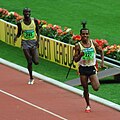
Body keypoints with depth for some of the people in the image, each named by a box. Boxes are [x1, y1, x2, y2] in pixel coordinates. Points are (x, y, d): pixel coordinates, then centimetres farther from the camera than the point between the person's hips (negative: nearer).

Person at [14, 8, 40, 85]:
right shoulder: (20, 23, -5)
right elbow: (19, 33, 6)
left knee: (36, 62, -6)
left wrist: (38, 40, -8)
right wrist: (16, 37, -16)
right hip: (25, 43, -1)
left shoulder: (35, 21, -4)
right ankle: (31, 78, 15)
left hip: (33, 42, 1)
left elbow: (37, 31, 5)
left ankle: (33, 56, 32)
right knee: (29, 62, -2)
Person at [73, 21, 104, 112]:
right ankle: (88, 105, 24)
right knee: (85, 89, 5)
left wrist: (102, 62, 0)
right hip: (83, 69, 0)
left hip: (92, 68, 0)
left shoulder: (93, 43, -4)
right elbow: (75, 59, -4)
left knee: (96, 88, -11)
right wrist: (80, 55, -25)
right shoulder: (78, 46, -7)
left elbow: (101, 51, 11)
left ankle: (97, 82, 26)